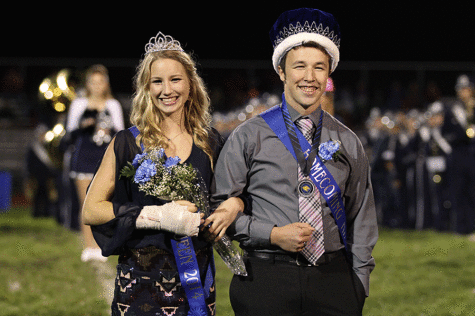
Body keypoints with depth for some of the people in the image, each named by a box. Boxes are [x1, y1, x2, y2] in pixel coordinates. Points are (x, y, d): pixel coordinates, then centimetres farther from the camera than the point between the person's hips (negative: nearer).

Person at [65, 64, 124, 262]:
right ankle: (88, 247, -2)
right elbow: (70, 132, 9)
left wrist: (109, 130, -12)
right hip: (83, 155, 0)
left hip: (105, 156, 0)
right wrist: (83, 126, -11)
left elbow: (121, 133, 9)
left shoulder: (113, 105, 12)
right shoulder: (79, 104, 11)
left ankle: (100, 246, -4)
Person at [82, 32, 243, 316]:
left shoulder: (210, 143, 7)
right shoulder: (129, 143, -2)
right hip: (143, 280, -3)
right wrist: (156, 216, -16)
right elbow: (91, 210, -5)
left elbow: (234, 190, 20)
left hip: (198, 277, 3)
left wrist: (235, 205, -5)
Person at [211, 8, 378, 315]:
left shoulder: (348, 142, 10)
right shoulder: (248, 137, 3)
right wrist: (273, 234, -10)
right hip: (265, 279, -2)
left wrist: (359, 285, 6)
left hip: (333, 279, 2)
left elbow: (361, 218, 13)